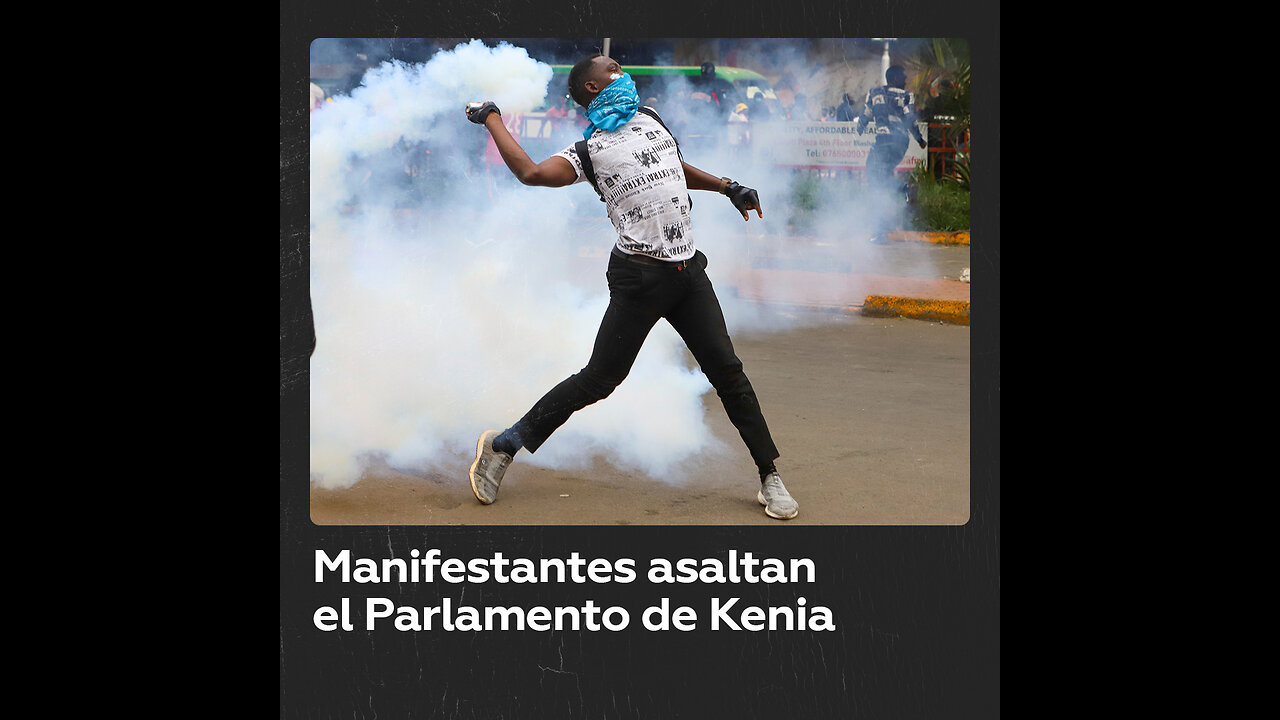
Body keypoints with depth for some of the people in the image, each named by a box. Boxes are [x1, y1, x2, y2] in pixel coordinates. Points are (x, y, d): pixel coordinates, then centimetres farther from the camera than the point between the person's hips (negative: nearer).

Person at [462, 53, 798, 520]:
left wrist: (728, 188, 28)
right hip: (639, 278, -5)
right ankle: (503, 446, 7)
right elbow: (531, 172, -18)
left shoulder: (649, 120, 18)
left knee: (727, 370, 1)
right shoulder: (588, 150, -2)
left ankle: (770, 477, 9)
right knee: (599, 380, -5)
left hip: (688, 270, 5)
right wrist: (491, 119, -8)